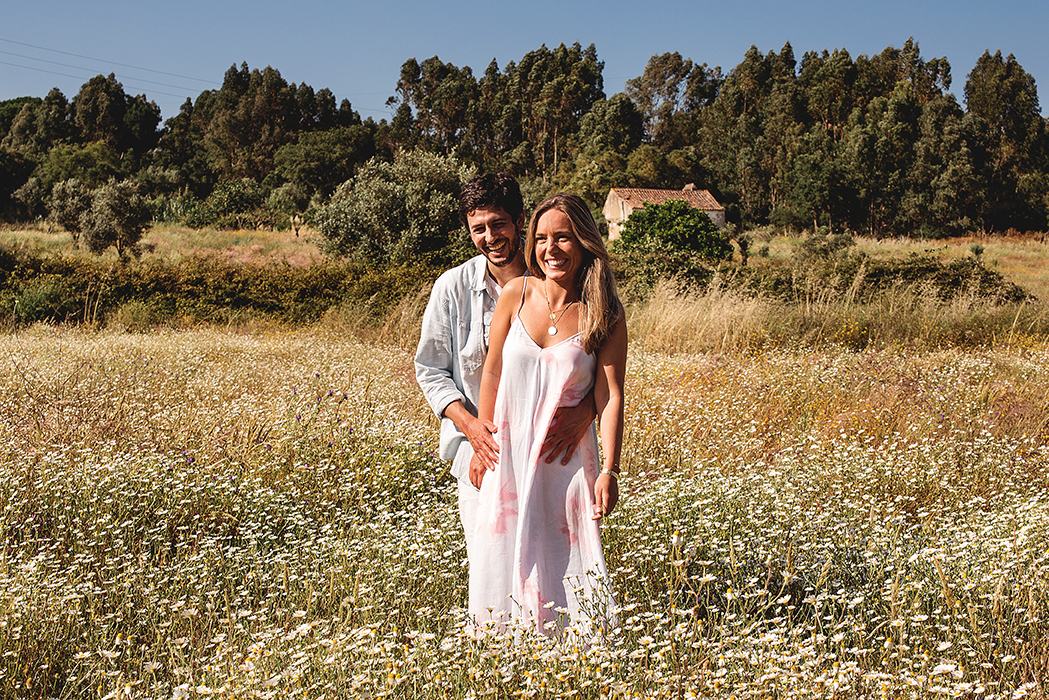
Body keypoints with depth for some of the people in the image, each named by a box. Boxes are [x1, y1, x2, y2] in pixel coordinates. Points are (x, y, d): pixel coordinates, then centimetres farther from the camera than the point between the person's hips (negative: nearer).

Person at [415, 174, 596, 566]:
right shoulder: (452, 288, 0)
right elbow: (430, 370, 6)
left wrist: (586, 410, -19)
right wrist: (468, 423, -10)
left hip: (548, 452, 0)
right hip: (482, 451, 0)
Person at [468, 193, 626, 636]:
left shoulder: (605, 315, -6)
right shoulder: (516, 295, -2)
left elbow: (610, 395, -9)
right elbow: (492, 374, 6)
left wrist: (610, 470, -17)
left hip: (568, 459, -2)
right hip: (509, 451, 2)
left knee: (566, 563, 0)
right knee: (506, 561, 8)